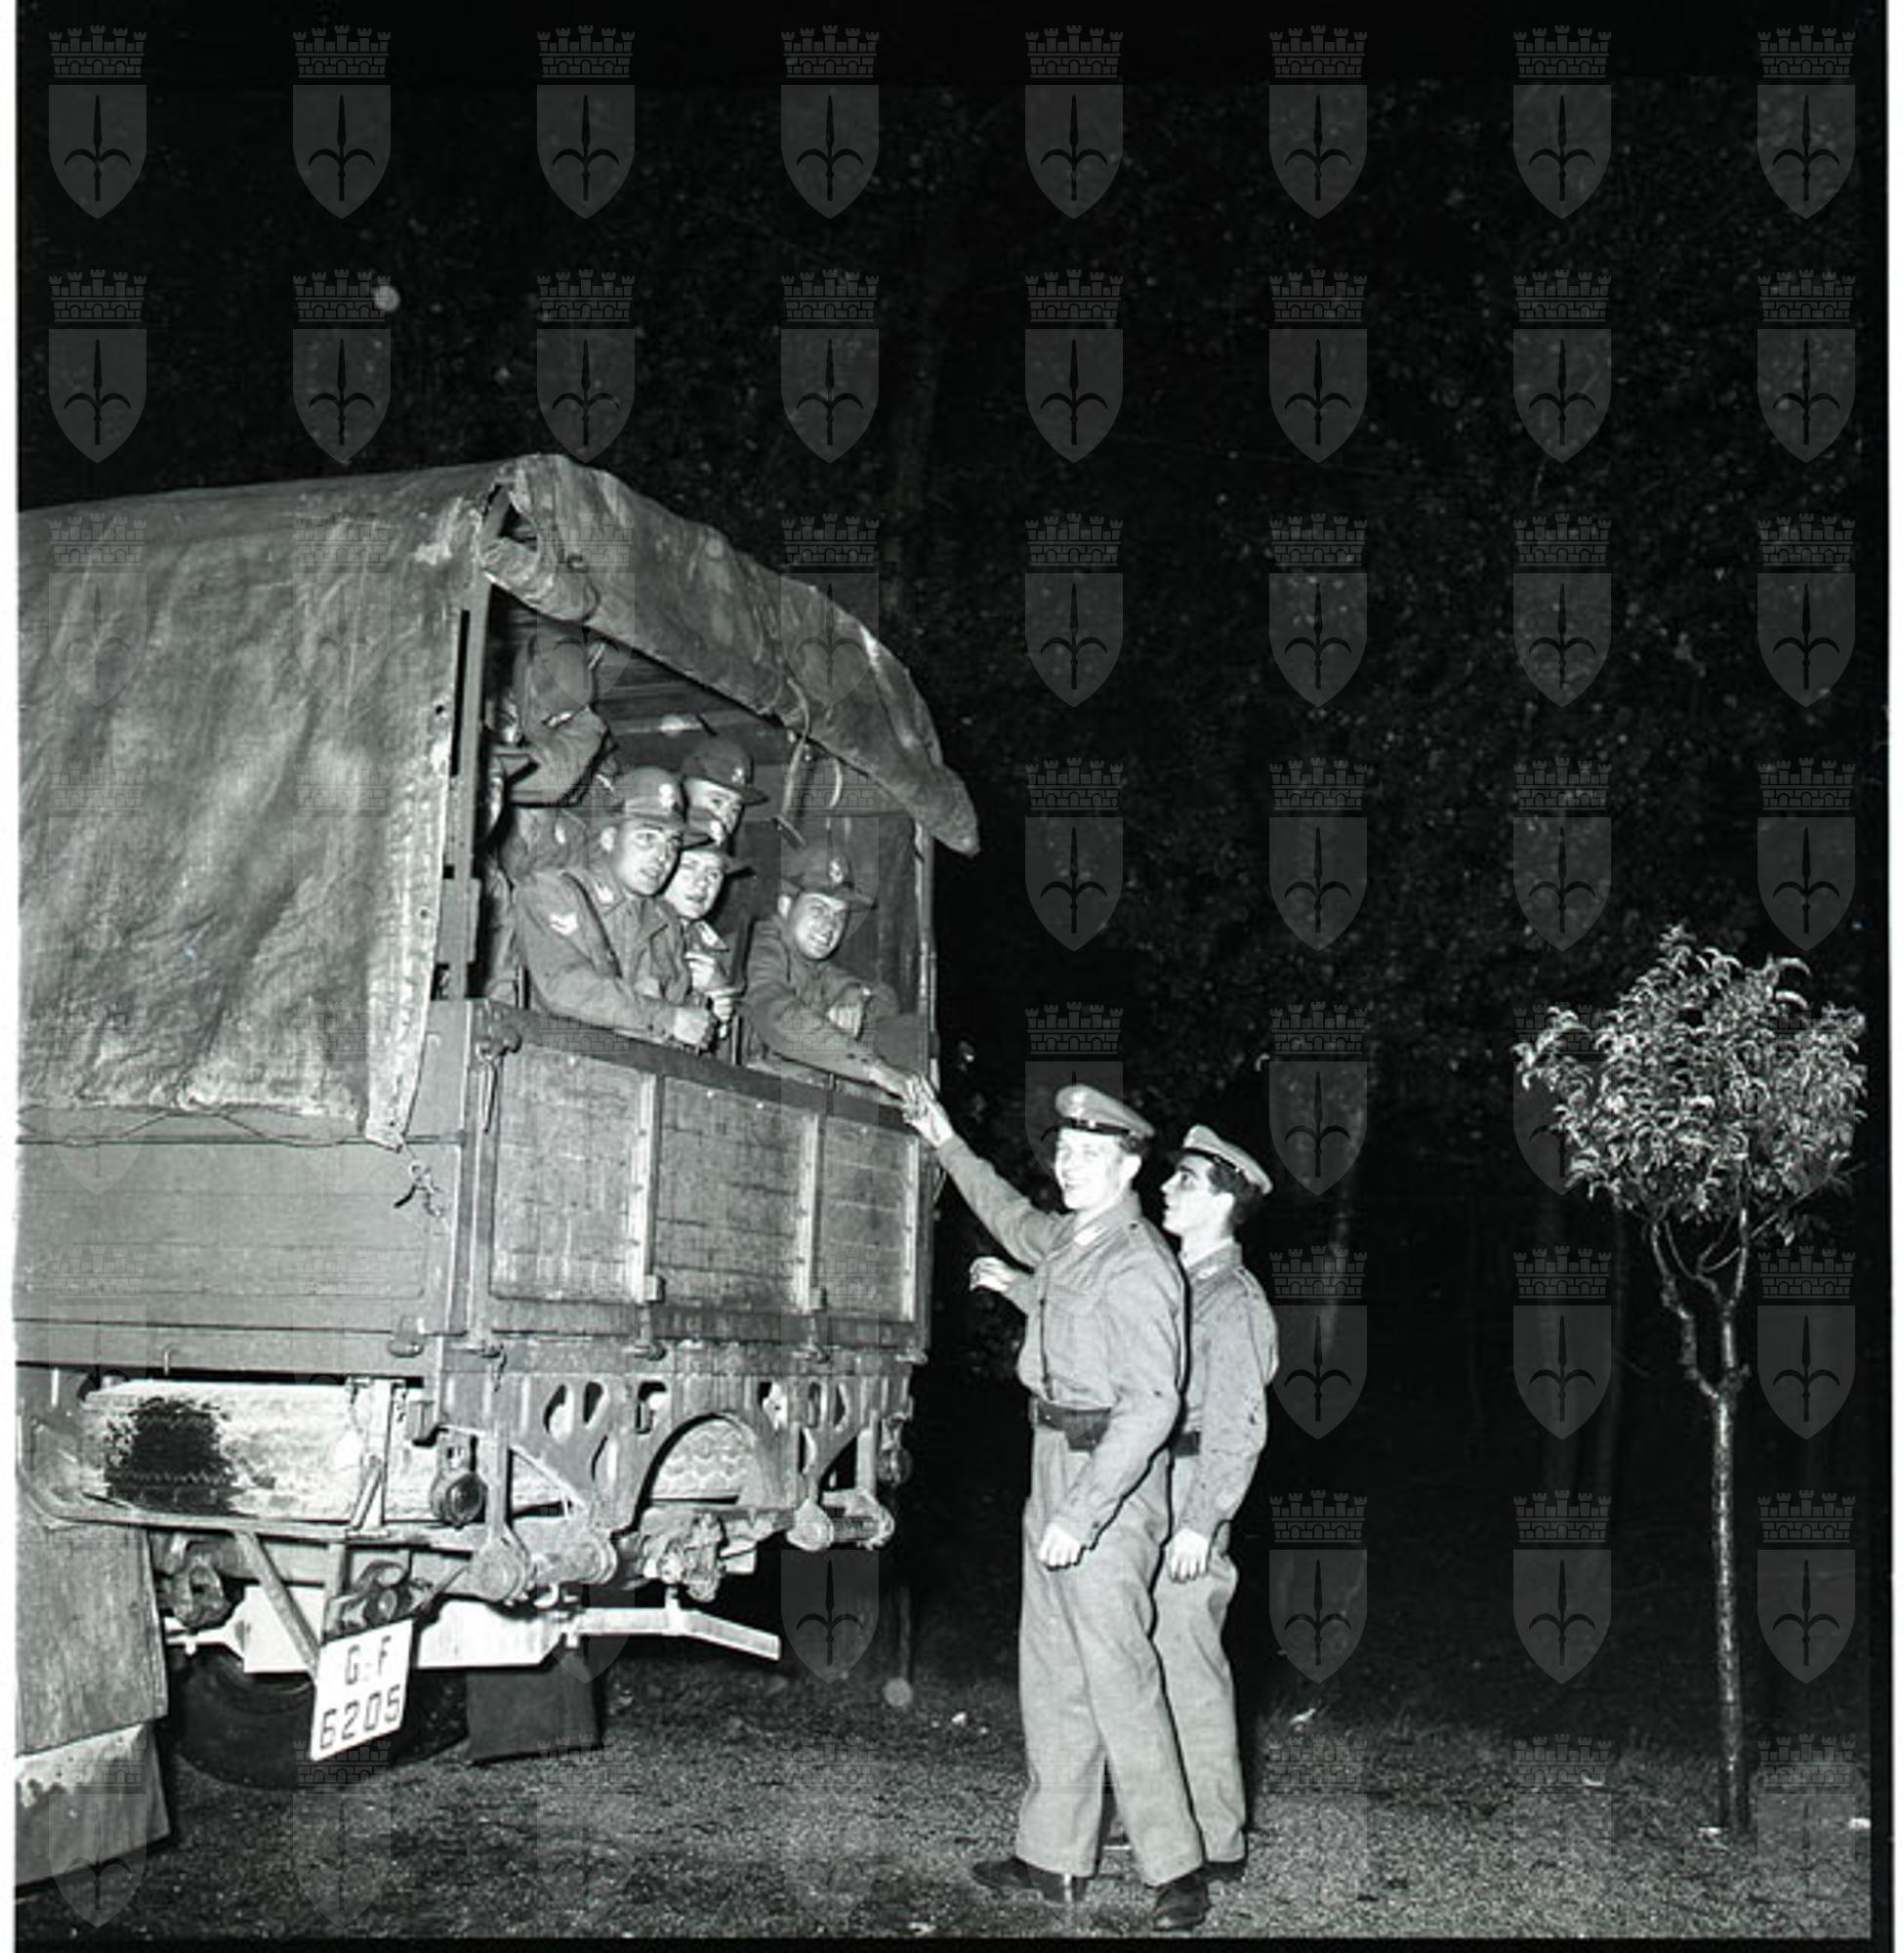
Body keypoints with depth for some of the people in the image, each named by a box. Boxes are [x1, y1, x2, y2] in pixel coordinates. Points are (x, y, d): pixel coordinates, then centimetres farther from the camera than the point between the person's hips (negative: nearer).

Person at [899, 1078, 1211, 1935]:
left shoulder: (1137, 1263, -18)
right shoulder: (1067, 1237, 10)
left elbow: (1151, 1403, -24)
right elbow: (1014, 1217, 35)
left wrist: (1084, 1513, -27)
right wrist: (945, 1142, 35)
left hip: (1111, 1477, -10)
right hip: (1056, 1459, 10)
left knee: (1118, 1673, -7)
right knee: (1051, 1669, 13)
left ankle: (1175, 1869, 3)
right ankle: (1054, 1857, 22)